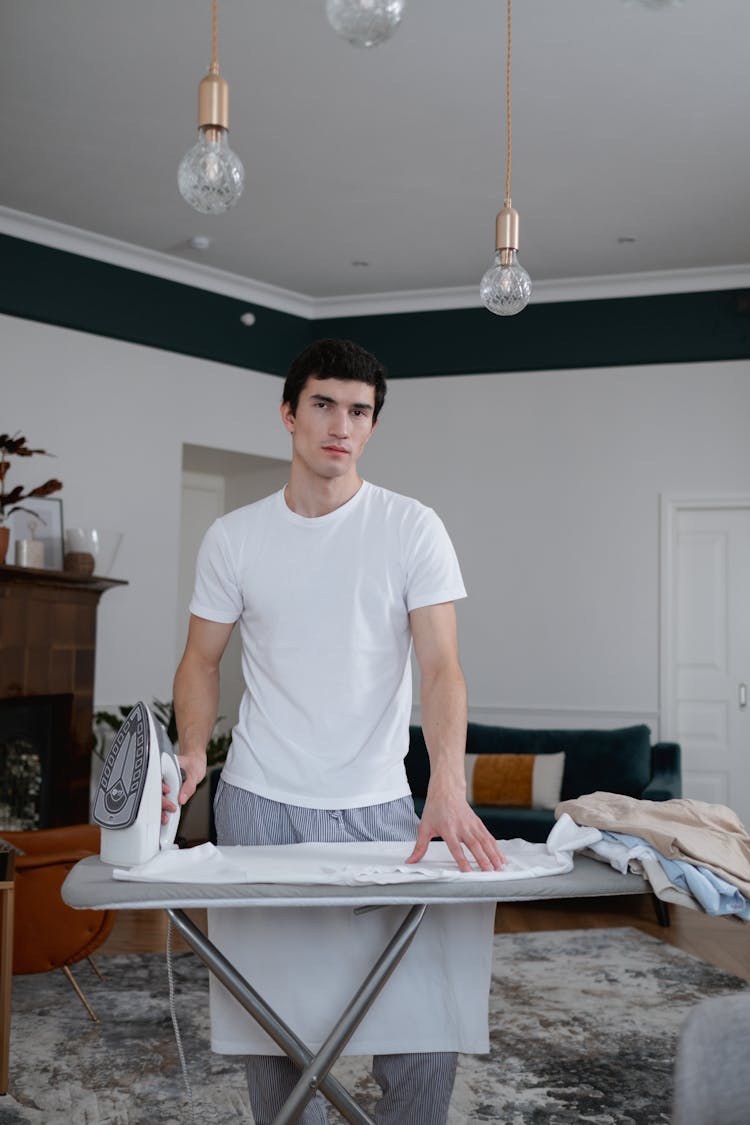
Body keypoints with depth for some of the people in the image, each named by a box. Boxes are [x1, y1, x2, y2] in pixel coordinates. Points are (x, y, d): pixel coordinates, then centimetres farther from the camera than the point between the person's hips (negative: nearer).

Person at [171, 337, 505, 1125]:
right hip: (259, 803, 1)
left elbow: (441, 667, -11)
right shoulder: (233, 537, 3)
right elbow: (202, 657, 9)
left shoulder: (413, 529, -4)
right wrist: (191, 750, -11)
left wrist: (447, 788, -26)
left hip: (376, 805, -1)